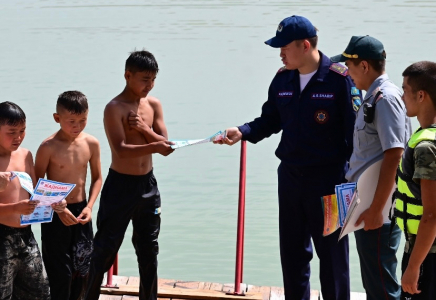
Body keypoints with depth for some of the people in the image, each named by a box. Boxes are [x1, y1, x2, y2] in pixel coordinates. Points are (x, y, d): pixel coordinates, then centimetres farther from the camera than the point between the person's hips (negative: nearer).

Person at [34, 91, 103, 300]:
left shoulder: (91, 143, -3)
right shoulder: (48, 147, -15)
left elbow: (97, 178, 8)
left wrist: (89, 206, -5)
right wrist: (59, 209, -17)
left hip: (80, 212, 4)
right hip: (55, 214, -4)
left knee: (82, 269, 11)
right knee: (60, 273, 0)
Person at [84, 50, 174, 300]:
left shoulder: (154, 105, 3)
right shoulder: (115, 108, -15)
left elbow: (165, 145, 0)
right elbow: (121, 150, -26)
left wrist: (145, 129, -17)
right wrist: (154, 147, -39)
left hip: (148, 185, 6)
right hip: (120, 185, -6)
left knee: (149, 249, 14)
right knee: (106, 248, 1)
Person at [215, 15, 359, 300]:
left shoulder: (340, 79, -15)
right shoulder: (282, 79, 3)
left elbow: (355, 132, -14)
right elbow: (270, 120, 13)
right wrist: (243, 132, -6)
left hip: (328, 179, -6)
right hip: (290, 176, 6)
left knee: (332, 253, 5)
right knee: (292, 251, 15)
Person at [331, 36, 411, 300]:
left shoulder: (386, 98, -17)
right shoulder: (374, 97, 12)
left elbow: (393, 155, -23)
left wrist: (376, 209, -23)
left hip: (379, 212, -10)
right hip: (366, 207, 10)